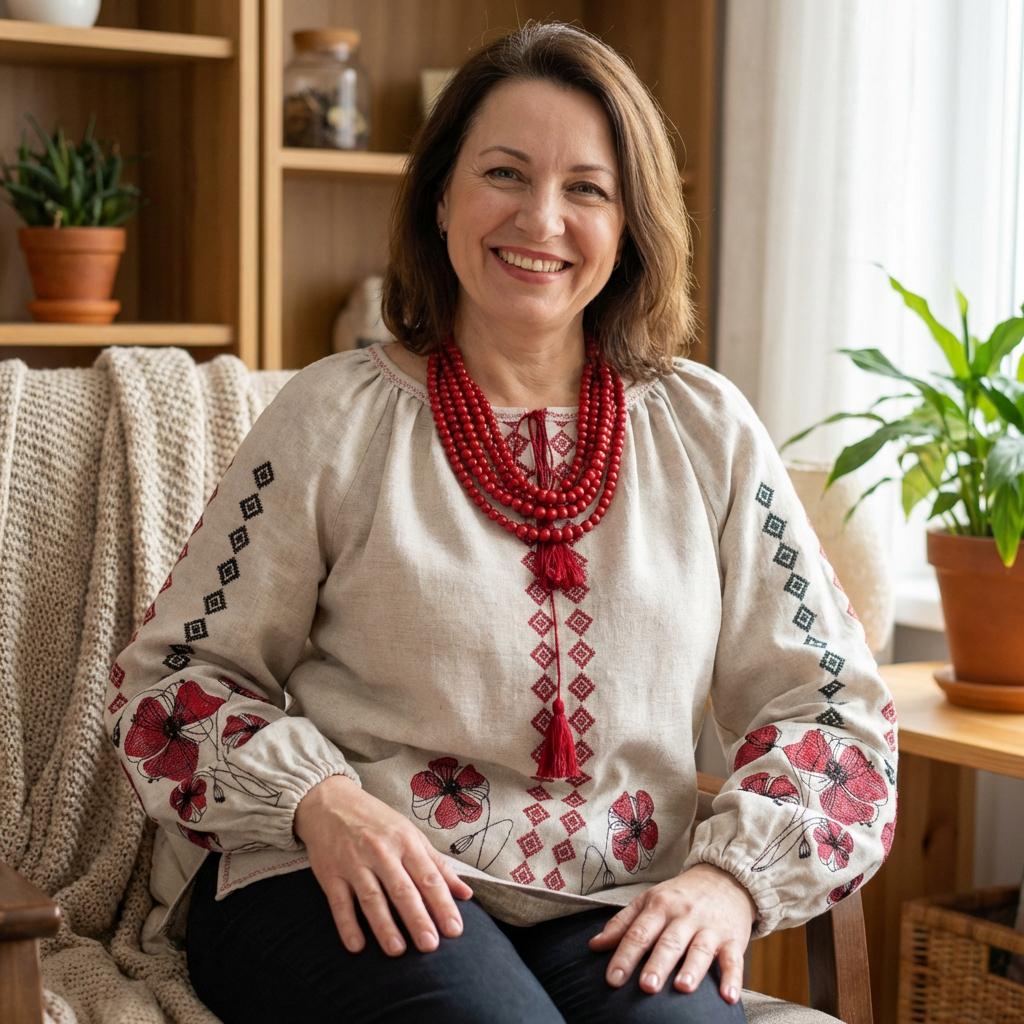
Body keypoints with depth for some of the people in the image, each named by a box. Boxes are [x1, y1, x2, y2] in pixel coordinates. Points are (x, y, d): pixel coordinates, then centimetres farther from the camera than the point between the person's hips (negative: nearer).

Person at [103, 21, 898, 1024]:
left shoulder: (707, 431, 10)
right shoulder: (339, 415, 4)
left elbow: (829, 703, 11)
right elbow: (173, 675, 6)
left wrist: (733, 874, -6)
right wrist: (318, 799, -13)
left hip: (611, 912, 2)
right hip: (349, 897, -1)